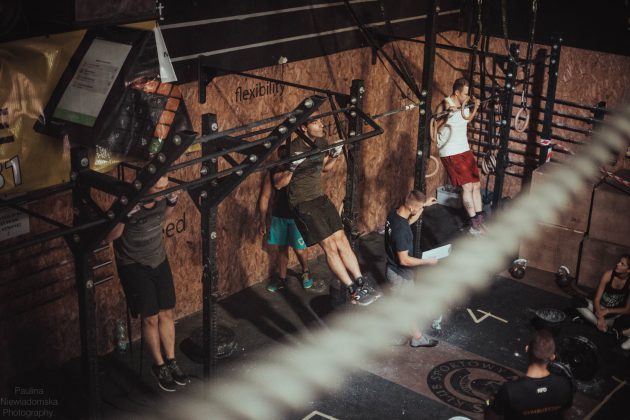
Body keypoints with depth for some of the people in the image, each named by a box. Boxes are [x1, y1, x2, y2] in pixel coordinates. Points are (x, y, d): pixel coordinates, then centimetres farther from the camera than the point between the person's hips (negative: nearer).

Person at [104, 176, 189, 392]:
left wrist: (172, 202, -7)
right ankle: (159, 366, 20)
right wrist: (125, 216, -37)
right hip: (135, 267, -5)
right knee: (151, 318, 1)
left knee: (166, 313, 10)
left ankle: (171, 361, 25)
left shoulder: (161, 199, -11)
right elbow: (109, 237, -21)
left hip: (159, 260, 5)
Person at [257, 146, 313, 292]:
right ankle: (281, 278, 29)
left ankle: (306, 272, 31)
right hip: (279, 216, 2)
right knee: (282, 248, 13)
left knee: (300, 249, 3)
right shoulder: (273, 172, -5)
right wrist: (262, 221, 1)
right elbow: (265, 196, 0)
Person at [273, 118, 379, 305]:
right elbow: (278, 183, -16)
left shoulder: (321, 142, 1)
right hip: (303, 204, -7)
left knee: (342, 241, 1)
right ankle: (354, 292, -6)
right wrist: (292, 167, -33)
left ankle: (362, 284, 5)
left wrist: (334, 156, 1)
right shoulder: (293, 149, -20)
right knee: (330, 246, -10)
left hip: (320, 198, 7)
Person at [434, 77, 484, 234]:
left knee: (476, 185, 6)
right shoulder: (444, 105, -16)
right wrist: (447, 116, -33)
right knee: (467, 186, -9)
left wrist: (476, 107, 12)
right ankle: (474, 222, 1)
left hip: (465, 150, 8)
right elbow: (435, 128, -21)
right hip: (450, 153, -8)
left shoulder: (465, 104, 6)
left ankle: (479, 220, 13)